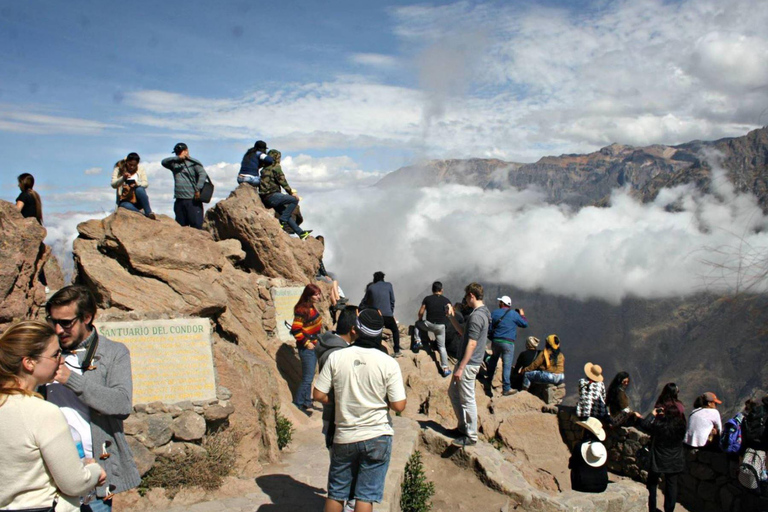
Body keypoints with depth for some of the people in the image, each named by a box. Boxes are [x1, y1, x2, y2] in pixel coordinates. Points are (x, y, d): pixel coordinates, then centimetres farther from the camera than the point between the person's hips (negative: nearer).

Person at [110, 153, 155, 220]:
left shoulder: (140, 169, 8)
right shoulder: (118, 169, 3)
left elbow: (146, 183, -2)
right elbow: (113, 185, -7)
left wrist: (137, 184, -25)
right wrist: (123, 178, -26)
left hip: (138, 200, 1)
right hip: (125, 200, -1)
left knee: (139, 189, -34)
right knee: (127, 206, -38)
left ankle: (149, 212, -34)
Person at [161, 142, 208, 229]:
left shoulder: (194, 163, 1)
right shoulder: (175, 164, 16)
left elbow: (203, 174, -12)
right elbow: (164, 162, 1)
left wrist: (198, 189, -22)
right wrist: (177, 158, -11)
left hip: (193, 200, -6)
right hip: (179, 201, 6)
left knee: (196, 225, -10)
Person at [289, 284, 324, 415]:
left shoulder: (312, 307, 8)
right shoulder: (302, 310, -20)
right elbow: (295, 330, -23)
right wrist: (306, 343, -17)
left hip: (314, 346, 9)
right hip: (306, 348, -9)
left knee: (309, 377, 17)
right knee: (307, 378, -6)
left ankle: (307, 402, 28)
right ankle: (298, 405, 4)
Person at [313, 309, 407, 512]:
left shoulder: (336, 357, -9)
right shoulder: (388, 363, -12)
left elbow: (319, 395, -5)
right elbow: (399, 406, -12)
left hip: (344, 437, 2)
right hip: (377, 437, -1)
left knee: (336, 493, 18)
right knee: (365, 495, 7)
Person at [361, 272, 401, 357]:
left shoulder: (370, 287, 9)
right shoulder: (389, 285, 7)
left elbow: (365, 301, 14)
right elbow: (392, 300, 10)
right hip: (387, 314, 0)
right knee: (395, 331, 20)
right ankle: (397, 351, 15)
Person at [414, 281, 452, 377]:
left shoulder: (427, 299, -1)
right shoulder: (446, 300, 2)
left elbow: (421, 312, 1)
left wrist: (421, 320, 20)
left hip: (429, 324, -1)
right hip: (441, 326, 1)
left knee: (417, 324, 31)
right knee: (442, 347, 12)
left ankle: (418, 341, 16)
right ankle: (445, 369, 8)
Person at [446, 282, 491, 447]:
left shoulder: (476, 316, -21)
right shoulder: (482, 313, 12)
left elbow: (471, 344, -24)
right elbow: (463, 332, 21)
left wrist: (461, 368, -22)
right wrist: (451, 317, 18)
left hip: (469, 364, -10)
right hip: (466, 362, 10)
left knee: (467, 400, 0)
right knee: (453, 392, 20)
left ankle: (471, 436, 12)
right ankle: (463, 426, 31)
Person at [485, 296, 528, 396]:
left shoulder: (494, 313, 3)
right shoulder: (514, 314, -5)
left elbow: (490, 328, 6)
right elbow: (525, 324, 5)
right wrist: (522, 315, 22)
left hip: (495, 341, 4)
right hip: (508, 343, -3)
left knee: (492, 363, 21)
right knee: (507, 366, -2)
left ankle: (488, 383, 31)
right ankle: (506, 389, -2)